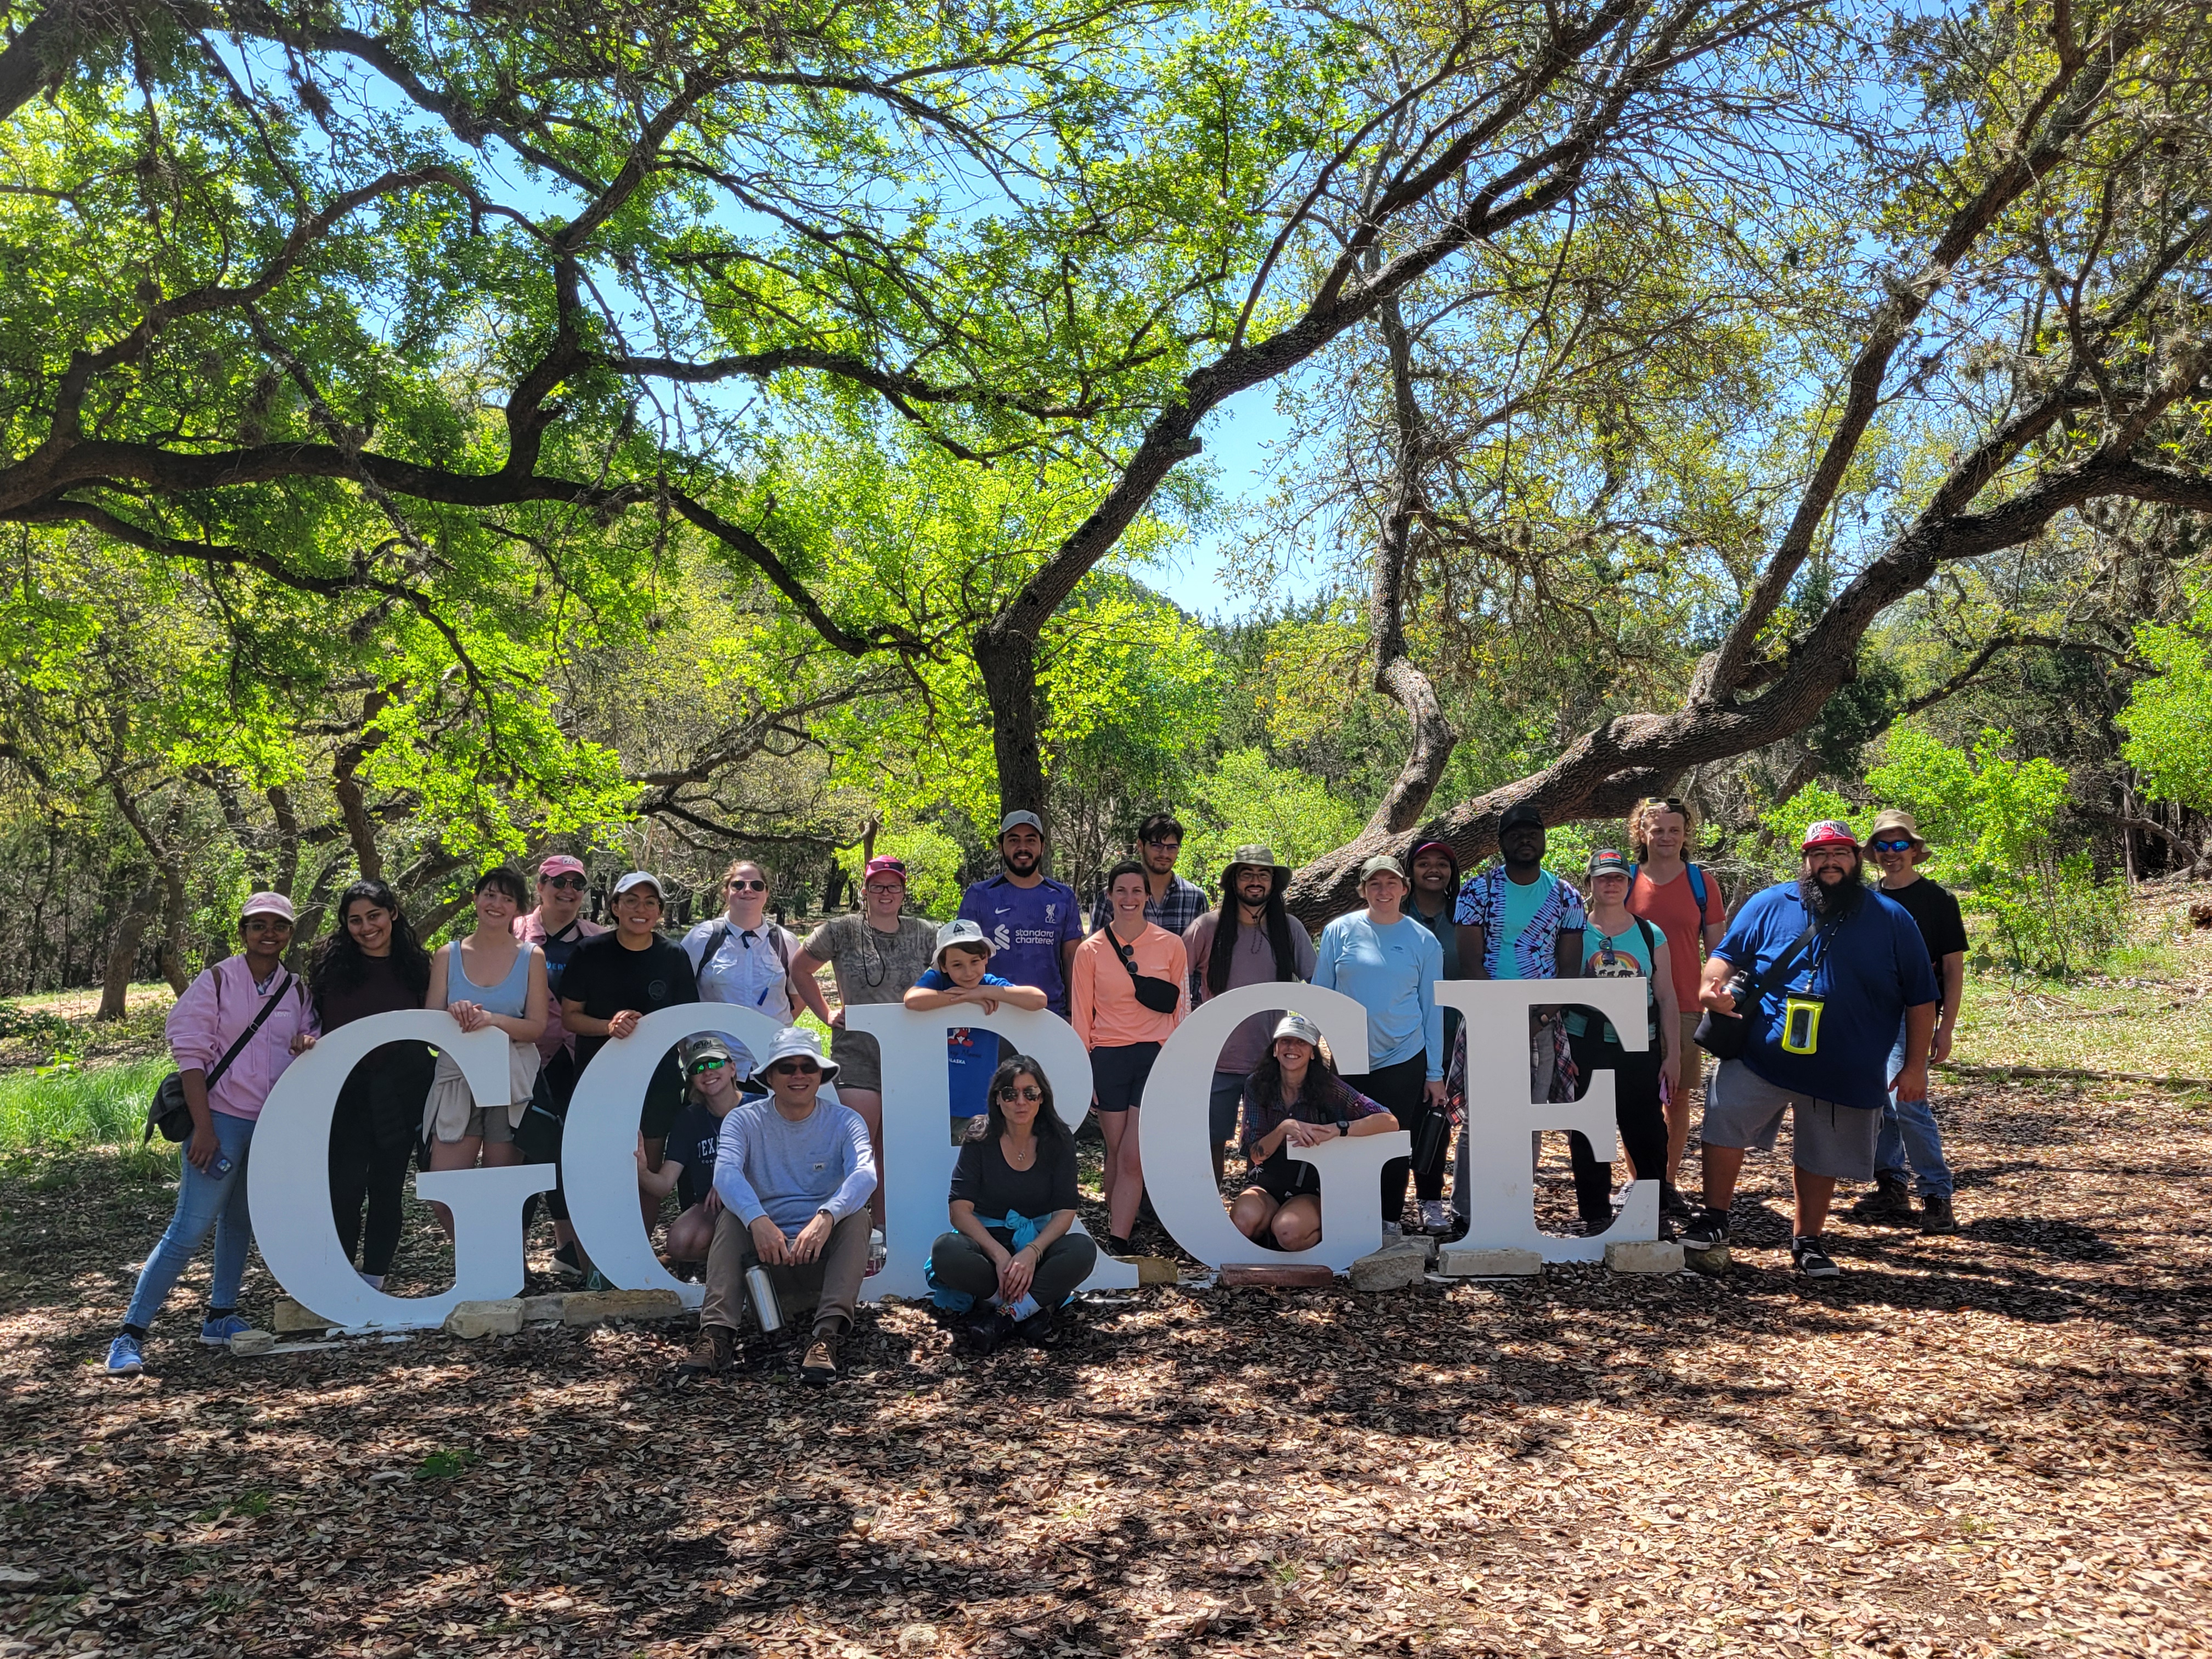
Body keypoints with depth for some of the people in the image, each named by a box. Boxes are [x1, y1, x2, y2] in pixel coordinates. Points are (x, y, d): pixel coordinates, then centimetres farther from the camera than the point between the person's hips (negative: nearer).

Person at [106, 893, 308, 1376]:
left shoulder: (296, 992, 9)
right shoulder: (217, 981, -4)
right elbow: (190, 1053, -8)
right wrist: (203, 1128, -14)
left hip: (274, 1124, 5)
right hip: (222, 1119, -5)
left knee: (241, 1222, 14)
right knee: (190, 1227, -9)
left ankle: (220, 1317, 26)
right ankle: (131, 1334, -2)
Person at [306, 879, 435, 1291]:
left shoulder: (415, 965, 4)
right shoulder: (331, 964, 2)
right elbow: (312, 1022, 7)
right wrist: (307, 1042, -15)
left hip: (397, 1097, 1)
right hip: (345, 1093, -1)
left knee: (387, 1190, 8)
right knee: (345, 1188, -6)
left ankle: (373, 1286, 20)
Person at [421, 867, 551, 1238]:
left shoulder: (531, 957, 4)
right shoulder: (448, 955, 8)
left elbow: (537, 1027, -1)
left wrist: (494, 1019, -19)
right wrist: (454, 1015, -17)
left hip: (512, 1083, -1)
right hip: (457, 1081, 1)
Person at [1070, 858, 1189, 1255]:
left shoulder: (1170, 945, 3)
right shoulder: (1090, 950, 2)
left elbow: (1181, 1007, 8)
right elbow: (1081, 1015, 5)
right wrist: (1082, 1070, 1)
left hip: (1156, 1057, -1)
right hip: (1108, 1057, 1)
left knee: (1132, 1158, -8)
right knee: (1116, 1153, 7)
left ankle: (1116, 1244, -6)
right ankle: (1120, 1227, 19)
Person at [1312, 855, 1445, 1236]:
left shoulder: (1423, 941, 2)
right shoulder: (1340, 931, 1)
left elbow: (1432, 1009, 5)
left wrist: (1435, 1073, 4)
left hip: (1403, 1061, 0)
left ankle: (1391, 1220, 21)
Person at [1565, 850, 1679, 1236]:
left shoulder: (1651, 936, 8)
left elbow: (1667, 999, 9)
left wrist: (1671, 1054, 4)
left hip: (1639, 1050, 1)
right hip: (1585, 1049, -1)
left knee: (1647, 1133, 1)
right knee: (1587, 1136, 4)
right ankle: (1595, 1215, 14)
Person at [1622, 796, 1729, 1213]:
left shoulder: (1702, 881, 4)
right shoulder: (1627, 880, 2)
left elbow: (1716, 949, 7)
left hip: (1686, 1006, 1)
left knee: (1679, 1096, 6)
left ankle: (1669, 1182, 17)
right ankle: (1638, 1182, 12)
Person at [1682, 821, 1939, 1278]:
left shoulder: (1893, 920, 3)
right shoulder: (1770, 905, 4)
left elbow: (1920, 999, 5)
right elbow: (1727, 954, 9)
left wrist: (1914, 1067, 0)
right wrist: (1714, 985, -15)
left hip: (1846, 1072, 0)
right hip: (1760, 1056, 0)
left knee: (1821, 1159, 11)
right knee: (1723, 1124, -8)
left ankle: (1807, 1242, 29)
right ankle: (1714, 1220, 9)